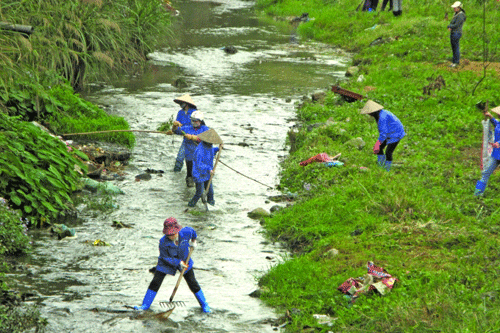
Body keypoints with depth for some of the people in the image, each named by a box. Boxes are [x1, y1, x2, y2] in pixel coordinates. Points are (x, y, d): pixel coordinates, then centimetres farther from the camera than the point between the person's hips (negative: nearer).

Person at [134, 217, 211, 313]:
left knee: (193, 283, 3)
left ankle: (204, 305, 20)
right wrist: (179, 262, -22)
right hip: (167, 262, -1)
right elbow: (165, 257, -21)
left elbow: (192, 231, -2)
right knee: (155, 282, -6)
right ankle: (145, 305, 7)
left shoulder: (186, 232, -28)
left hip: (184, 260, 1)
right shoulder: (163, 241, -32)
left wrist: (193, 241, 9)